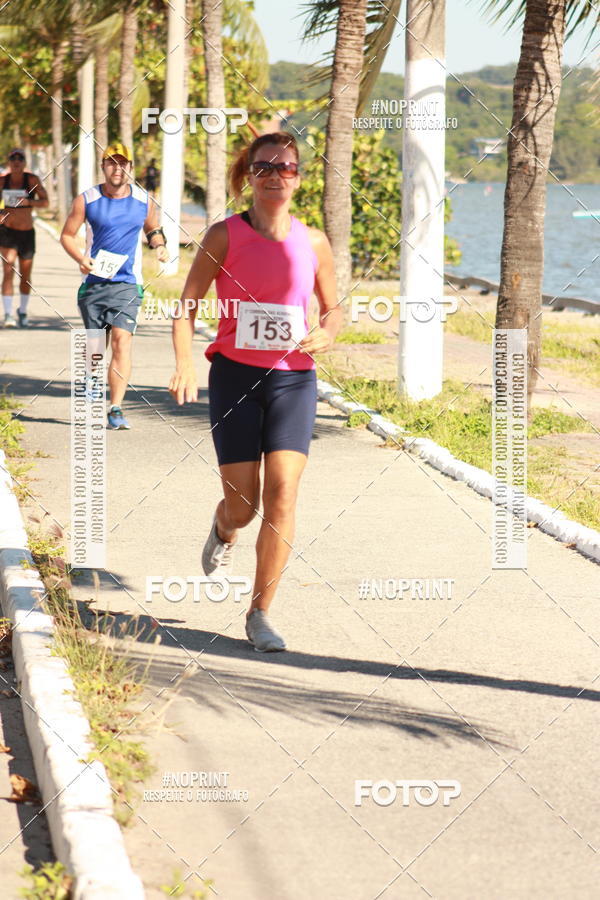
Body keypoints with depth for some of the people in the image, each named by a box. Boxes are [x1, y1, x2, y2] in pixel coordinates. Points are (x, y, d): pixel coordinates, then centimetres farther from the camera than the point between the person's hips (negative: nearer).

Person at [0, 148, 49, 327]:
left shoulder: (32, 179, -8)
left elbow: (45, 202, -16)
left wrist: (29, 202, -35)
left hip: (27, 232, 0)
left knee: (25, 276, 11)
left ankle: (23, 311, 33)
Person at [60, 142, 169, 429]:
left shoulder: (144, 201, 4)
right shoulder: (86, 200, 0)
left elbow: (152, 229, 21)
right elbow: (67, 235, 7)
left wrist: (159, 245, 0)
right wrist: (81, 258, -11)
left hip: (127, 284, -1)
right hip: (94, 283, 1)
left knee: (122, 341, -16)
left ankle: (116, 409, -19)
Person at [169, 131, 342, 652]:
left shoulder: (314, 243, 4)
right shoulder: (225, 236, -2)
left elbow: (333, 308, 17)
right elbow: (187, 306, -1)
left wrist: (325, 336, -6)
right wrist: (185, 364, -17)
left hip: (293, 378, 1)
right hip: (235, 375, -1)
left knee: (283, 495, -12)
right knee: (243, 505, 1)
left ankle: (260, 613, 0)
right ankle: (224, 531, 42)